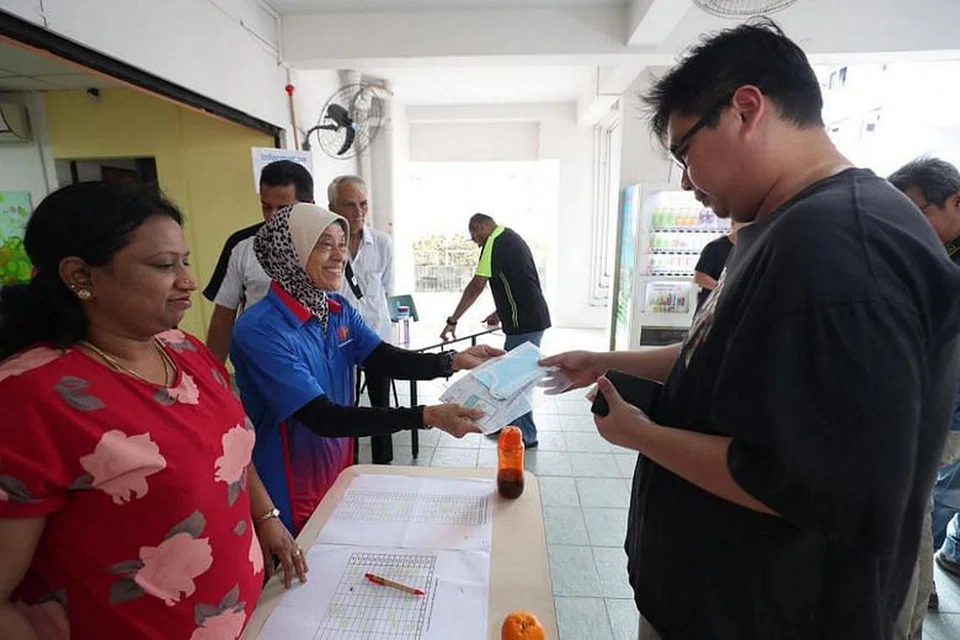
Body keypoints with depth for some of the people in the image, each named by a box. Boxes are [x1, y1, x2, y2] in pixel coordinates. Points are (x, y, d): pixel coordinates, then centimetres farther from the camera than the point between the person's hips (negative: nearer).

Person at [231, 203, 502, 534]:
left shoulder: (339, 309, -3)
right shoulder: (259, 332, -27)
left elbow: (389, 360, -8)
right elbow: (322, 418, -31)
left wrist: (455, 360, -25)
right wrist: (427, 416, -38)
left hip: (339, 473, 7)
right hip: (291, 500, -6)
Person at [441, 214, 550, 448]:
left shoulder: (495, 242, -13)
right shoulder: (511, 237, 17)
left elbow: (477, 286, -18)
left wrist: (452, 321, -14)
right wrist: (500, 312, 25)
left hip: (524, 323, -10)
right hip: (533, 318, 10)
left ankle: (526, 436, 13)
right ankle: (511, 424, 31)